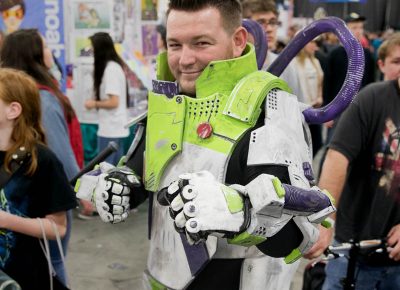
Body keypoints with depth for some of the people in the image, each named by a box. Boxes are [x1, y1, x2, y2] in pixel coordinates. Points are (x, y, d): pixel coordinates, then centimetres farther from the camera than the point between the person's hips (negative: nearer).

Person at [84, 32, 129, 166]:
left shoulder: (110, 69, -15)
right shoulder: (115, 66, 12)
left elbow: (114, 102, -17)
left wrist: (95, 104, -4)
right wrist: (97, 102, 10)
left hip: (110, 129, -9)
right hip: (117, 128, 9)